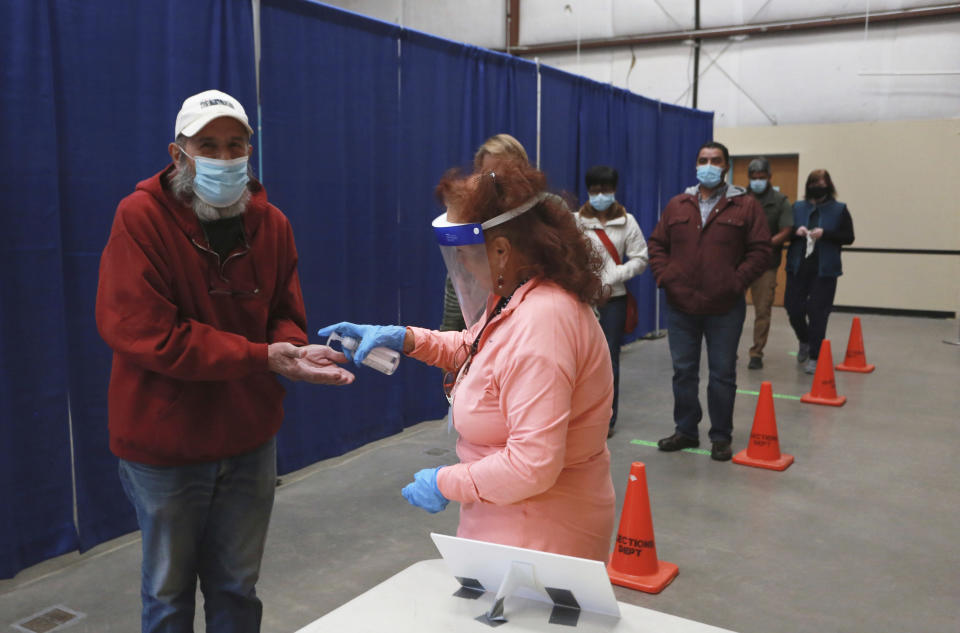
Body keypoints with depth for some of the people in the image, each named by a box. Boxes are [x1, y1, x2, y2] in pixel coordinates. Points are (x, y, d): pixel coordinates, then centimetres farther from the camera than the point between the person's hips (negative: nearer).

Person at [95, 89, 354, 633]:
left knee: (237, 587, 18)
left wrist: (296, 349, -20)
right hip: (165, 441, -4)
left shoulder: (271, 223, -1)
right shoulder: (141, 217, -15)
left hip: (250, 438, 4)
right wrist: (263, 358, -26)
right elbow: (143, 332, -22)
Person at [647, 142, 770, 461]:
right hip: (681, 306, 3)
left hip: (725, 308, -3)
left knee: (723, 374, 6)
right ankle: (686, 430, 25)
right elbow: (657, 245, 12)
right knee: (683, 371, 11)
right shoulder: (677, 205, 10)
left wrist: (735, 283, -11)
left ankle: (721, 436, 18)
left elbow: (760, 251, -2)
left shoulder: (746, 206, 1)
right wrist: (666, 278, -3)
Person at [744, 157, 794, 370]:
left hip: (766, 264, -1)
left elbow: (786, 231, -4)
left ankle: (757, 354, 11)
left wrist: (767, 245, -18)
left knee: (763, 310, 2)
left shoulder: (781, 202, 4)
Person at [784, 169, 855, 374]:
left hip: (824, 270, -2)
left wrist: (825, 234, -14)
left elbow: (849, 237, 0)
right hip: (798, 267, 2)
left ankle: (814, 357, 10)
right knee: (793, 308, 3)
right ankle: (804, 341, 34)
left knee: (817, 312, -2)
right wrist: (796, 232, -12)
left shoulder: (839, 209, 3)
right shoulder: (797, 207, 9)